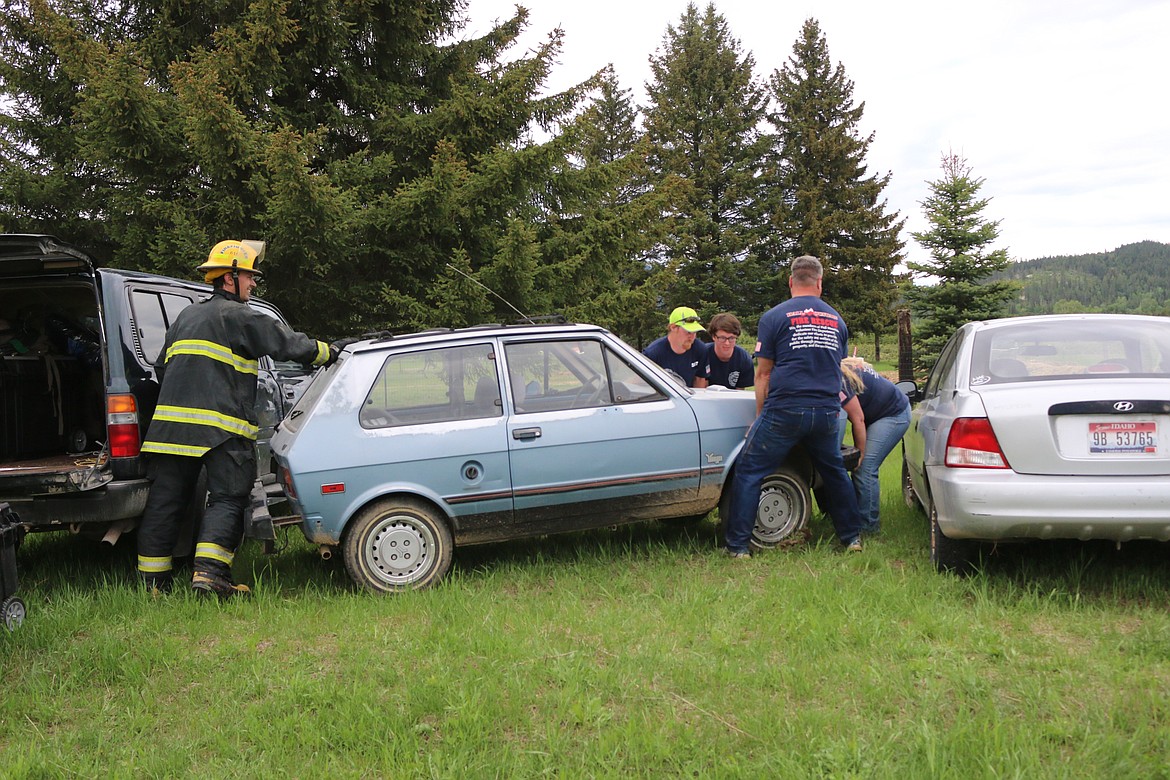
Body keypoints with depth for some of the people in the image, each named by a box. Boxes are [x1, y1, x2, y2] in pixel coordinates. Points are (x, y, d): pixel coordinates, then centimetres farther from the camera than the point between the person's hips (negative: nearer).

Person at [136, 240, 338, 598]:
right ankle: (209, 572, -16)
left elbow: (162, 367, 28)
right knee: (227, 500, -3)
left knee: (165, 501, 9)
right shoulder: (239, 316, -2)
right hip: (222, 426, -7)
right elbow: (290, 344, -2)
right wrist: (329, 351, 13)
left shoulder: (185, 316, 23)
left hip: (171, 421, 7)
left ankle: (153, 581, 12)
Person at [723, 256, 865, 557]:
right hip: (827, 412, 5)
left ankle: (738, 545, 1)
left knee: (749, 472, 3)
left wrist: (760, 415, 11)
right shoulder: (837, 320, 14)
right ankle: (852, 537, 29)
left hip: (784, 410, -4)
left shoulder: (774, 317, 1)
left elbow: (763, 373, 3)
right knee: (835, 472, 23)